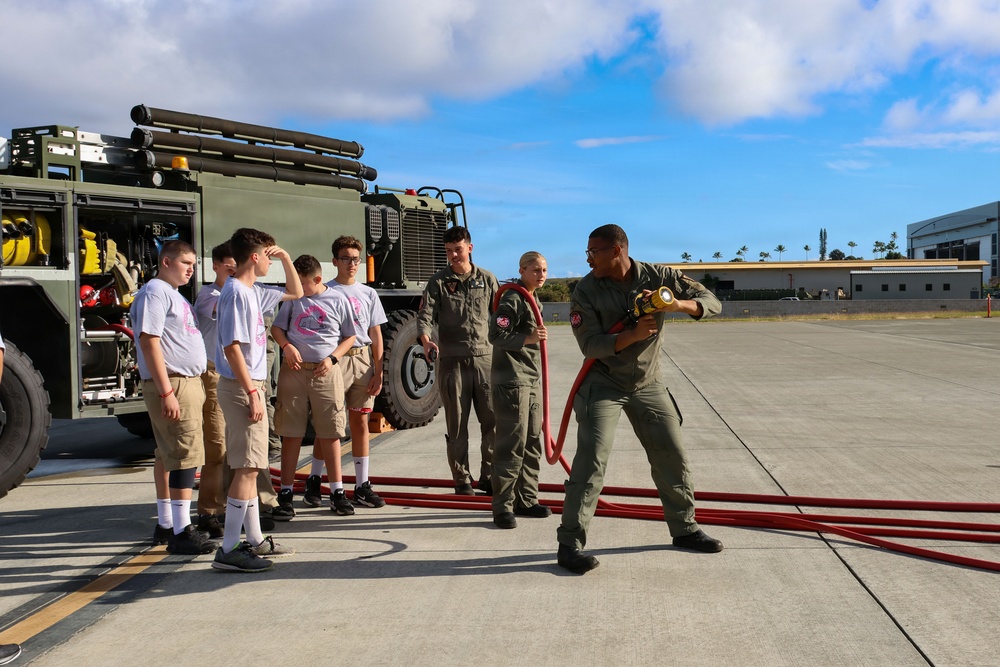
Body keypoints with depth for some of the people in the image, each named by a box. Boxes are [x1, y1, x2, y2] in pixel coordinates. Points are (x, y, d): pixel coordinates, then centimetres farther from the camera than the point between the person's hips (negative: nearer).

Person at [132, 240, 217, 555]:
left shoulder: (174, 294, 20)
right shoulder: (154, 292, -10)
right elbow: (148, 341, -19)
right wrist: (166, 391, -23)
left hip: (188, 382, 10)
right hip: (172, 385, -10)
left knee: (168, 454, 14)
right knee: (186, 455, -11)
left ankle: (165, 524, 23)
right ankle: (181, 532, -8)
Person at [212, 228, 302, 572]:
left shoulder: (253, 292, 14)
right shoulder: (236, 293, -14)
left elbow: (295, 293, 29)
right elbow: (232, 347, -20)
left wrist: (287, 260, 16)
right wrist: (251, 393, -21)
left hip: (249, 386, 10)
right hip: (241, 388, -10)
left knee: (249, 467, 14)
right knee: (247, 469, -9)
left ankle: (255, 540, 23)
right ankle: (229, 550, -5)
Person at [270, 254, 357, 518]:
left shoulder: (338, 300, 3)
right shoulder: (293, 299, 7)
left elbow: (349, 336, 8)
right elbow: (276, 328, 13)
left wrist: (333, 358, -7)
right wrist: (286, 345, -8)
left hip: (326, 372, -1)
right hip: (294, 370, 1)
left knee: (330, 434, 5)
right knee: (291, 434, 4)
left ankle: (337, 492, 14)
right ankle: (286, 492, 12)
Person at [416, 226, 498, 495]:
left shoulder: (487, 280, 10)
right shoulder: (438, 282, 3)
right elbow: (425, 316, -8)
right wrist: (425, 339, -28)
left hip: (485, 359, 2)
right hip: (452, 361, -2)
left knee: (493, 420, 2)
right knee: (456, 425, 5)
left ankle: (488, 476, 16)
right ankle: (462, 479, 15)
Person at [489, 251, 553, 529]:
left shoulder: (531, 300, 18)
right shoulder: (512, 299, -11)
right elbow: (496, 335, -20)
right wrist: (528, 338, -28)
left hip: (532, 381, 10)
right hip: (512, 381, -10)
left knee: (532, 443, 12)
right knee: (512, 445, -9)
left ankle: (526, 499, 22)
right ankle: (503, 506, -2)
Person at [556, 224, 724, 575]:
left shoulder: (658, 277, -9)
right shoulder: (586, 290, -14)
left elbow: (712, 302, -8)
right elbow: (590, 345, -20)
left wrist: (678, 304, -30)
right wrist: (634, 334, -35)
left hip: (648, 385, 3)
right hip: (603, 384, -3)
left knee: (672, 456, 10)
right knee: (591, 460, -13)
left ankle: (684, 529, 30)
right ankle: (570, 543, -5)